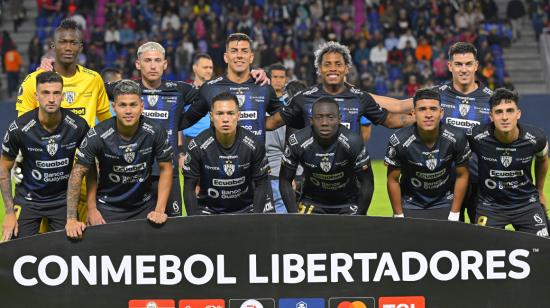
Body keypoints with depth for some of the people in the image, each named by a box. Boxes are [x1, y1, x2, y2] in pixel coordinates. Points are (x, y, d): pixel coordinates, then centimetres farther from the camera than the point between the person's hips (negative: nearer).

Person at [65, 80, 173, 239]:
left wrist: (160, 211, -11)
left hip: (144, 206, 1)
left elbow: (166, 168, -5)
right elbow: (78, 173, -14)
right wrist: (71, 219, -18)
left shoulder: (155, 132, -17)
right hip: (108, 207, -1)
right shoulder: (98, 135, -21)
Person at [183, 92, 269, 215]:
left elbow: (261, 183, -1)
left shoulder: (253, 144, -9)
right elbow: (189, 186, -6)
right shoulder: (198, 146, -12)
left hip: (244, 209, 1)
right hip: (208, 209, -1)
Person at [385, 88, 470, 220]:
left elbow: (462, 175, -4)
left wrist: (454, 215, -4)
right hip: (410, 204, -1)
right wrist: (399, 217, -6)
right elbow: (393, 180, -9)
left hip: (444, 203, 1)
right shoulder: (399, 141, -23)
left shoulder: (457, 138, -18)